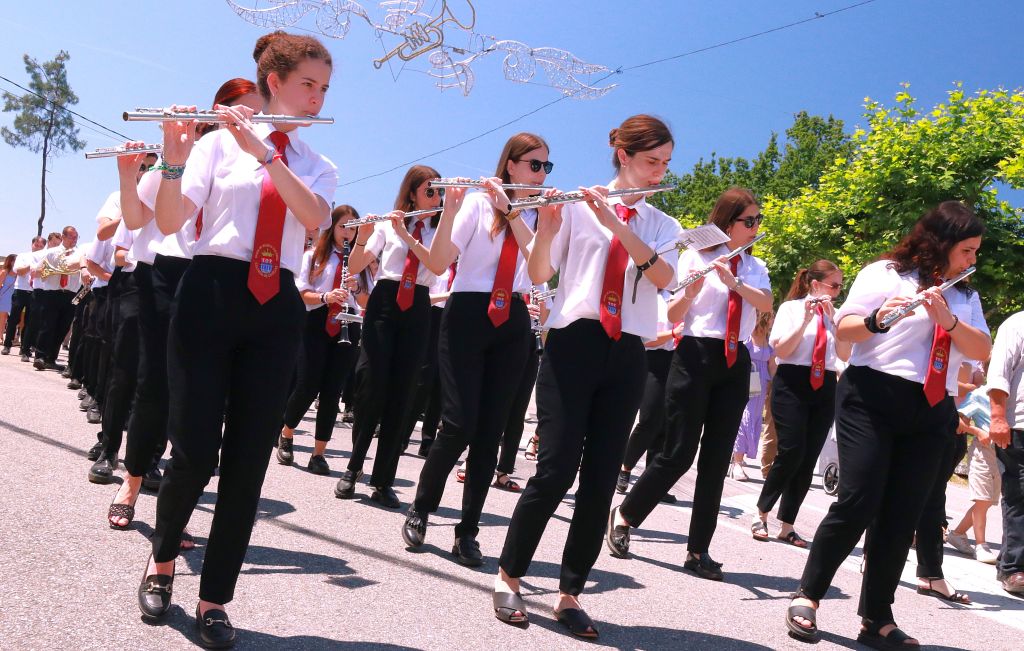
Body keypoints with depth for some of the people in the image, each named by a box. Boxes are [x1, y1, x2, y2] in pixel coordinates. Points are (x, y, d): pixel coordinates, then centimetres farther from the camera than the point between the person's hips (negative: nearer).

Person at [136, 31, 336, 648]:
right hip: (211, 295, -2)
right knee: (194, 452, -5)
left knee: (248, 461, 1)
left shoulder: (319, 166, 14)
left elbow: (314, 217, -10)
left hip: (277, 310, 3)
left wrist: (263, 151, -19)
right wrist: (175, 156, -21)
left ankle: (215, 599, 15)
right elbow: (169, 222, -5)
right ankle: (163, 560, 25)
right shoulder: (220, 139, 6)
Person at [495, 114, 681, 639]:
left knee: (601, 478, 1)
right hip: (575, 344, -3)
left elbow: (663, 276, -8)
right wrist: (547, 227, -20)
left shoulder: (662, 225, 13)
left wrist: (614, 222, -18)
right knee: (556, 469, -8)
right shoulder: (577, 205, 5)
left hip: (627, 357, 4)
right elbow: (539, 275, -2)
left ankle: (570, 594, 13)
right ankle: (508, 577, 11)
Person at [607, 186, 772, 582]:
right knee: (678, 454, -6)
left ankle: (698, 551, 8)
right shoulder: (694, 256, 1)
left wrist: (733, 280, -21)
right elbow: (673, 317, -6)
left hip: (736, 365, 4)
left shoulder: (755, 266, 14)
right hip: (696, 357, -4)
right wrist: (691, 290, -25)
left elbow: (766, 305, -6)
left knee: (716, 460, 2)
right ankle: (623, 516, 15)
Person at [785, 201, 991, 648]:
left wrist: (947, 319, -13)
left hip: (930, 415, 5)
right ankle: (806, 598, 3)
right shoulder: (885, 273, 2)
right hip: (872, 399, -5)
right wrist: (877, 319, -26)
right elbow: (843, 328, -5)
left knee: (902, 518, 1)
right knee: (857, 505, -11)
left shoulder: (965, 296, 17)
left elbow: (982, 351, 4)